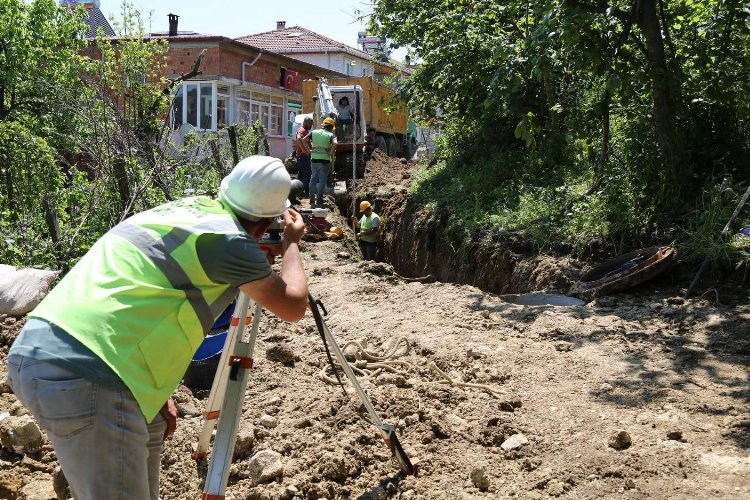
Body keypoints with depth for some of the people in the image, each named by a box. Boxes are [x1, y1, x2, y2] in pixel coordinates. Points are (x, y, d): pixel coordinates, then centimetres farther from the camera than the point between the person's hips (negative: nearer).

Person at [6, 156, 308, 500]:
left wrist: (157, 395, 24)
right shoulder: (230, 239, -5)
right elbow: (293, 306, 7)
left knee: (148, 428, 27)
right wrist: (291, 244, 23)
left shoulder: (188, 208, 19)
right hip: (87, 377, -9)